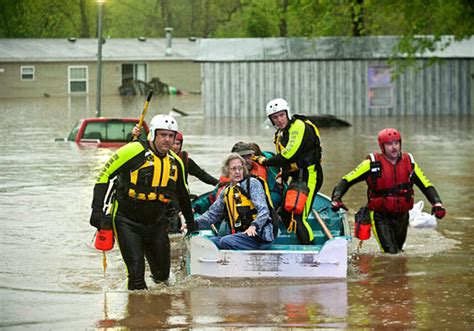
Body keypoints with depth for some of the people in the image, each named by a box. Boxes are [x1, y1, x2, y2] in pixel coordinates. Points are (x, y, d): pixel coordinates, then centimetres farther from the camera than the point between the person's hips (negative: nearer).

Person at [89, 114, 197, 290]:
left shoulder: (176, 163, 5)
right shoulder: (134, 151, -14)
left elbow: (183, 195, 23)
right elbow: (104, 175, -11)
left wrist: (191, 222, 31)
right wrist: (97, 210, -17)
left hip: (156, 222, 5)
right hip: (127, 221, -5)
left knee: (162, 273, 7)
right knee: (136, 269, -14)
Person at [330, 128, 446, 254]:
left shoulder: (409, 163, 3)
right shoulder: (373, 164, -7)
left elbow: (426, 186, 7)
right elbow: (347, 181, -5)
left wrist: (437, 203, -9)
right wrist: (336, 198, -20)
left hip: (402, 216, 4)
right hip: (381, 217, -4)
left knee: (398, 250, 16)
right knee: (391, 254, -18)